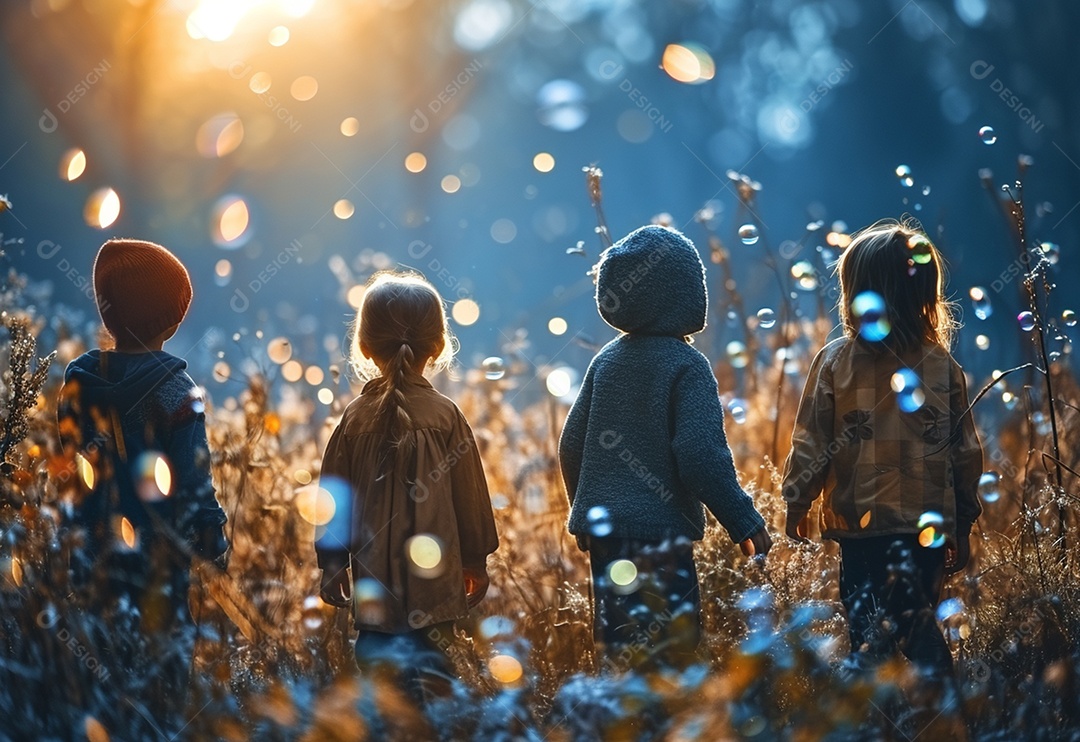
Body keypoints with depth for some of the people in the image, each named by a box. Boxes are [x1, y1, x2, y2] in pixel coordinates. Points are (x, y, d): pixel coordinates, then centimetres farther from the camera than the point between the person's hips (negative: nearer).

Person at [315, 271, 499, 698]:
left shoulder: (355, 417, -2)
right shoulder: (445, 416, -5)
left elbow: (336, 499, 3)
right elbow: (469, 494, 1)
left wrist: (332, 563, 14)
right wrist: (476, 561, 13)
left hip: (374, 578, 1)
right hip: (434, 576, -1)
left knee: (375, 651, 11)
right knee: (428, 663, 2)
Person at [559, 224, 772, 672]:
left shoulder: (606, 360, 9)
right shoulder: (686, 366, -11)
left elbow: (571, 446, 13)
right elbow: (702, 457, -19)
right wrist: (744, 521, -11)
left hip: (602, 532, 7)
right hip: (659, 536, -7)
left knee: (618, 651, 13)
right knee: (668, 653, -4)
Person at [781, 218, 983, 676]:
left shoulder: (834, 362, -7)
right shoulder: (943, 367, -1)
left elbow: (810, 443, -4)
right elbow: (965, 452, 3)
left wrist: (797, 502, 11)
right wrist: (963, 522, 14)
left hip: (858, 523, -1)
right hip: (929, 525, 2)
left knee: (867, 630, 7)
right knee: (919, 626, 13)